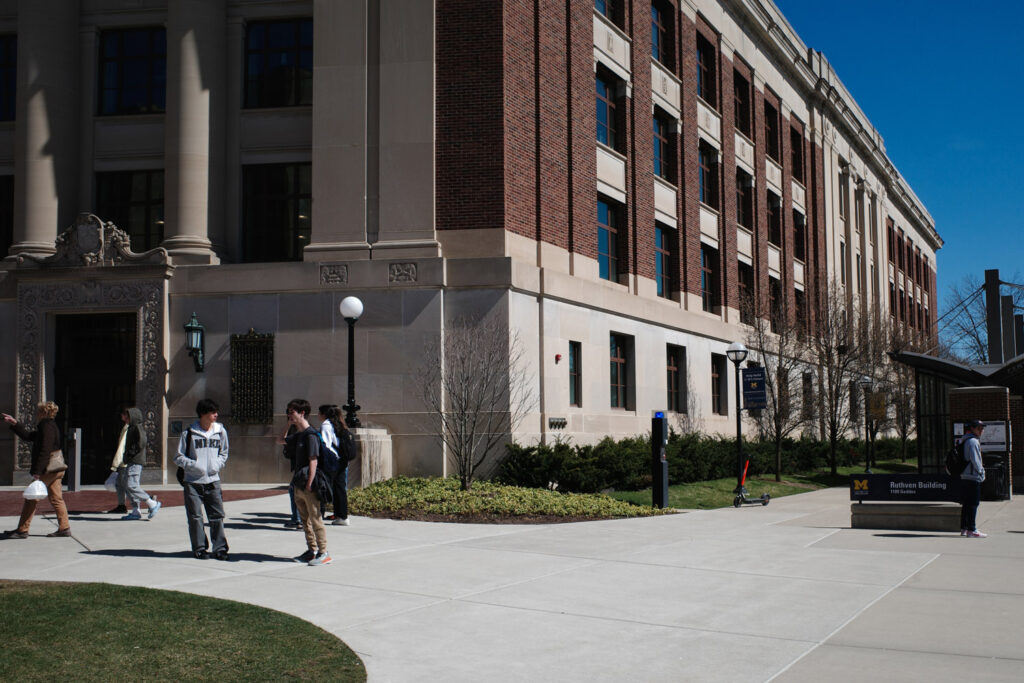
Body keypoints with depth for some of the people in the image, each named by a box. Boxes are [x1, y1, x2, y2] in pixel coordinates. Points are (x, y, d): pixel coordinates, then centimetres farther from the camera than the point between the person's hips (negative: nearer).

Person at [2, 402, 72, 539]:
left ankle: (22, 530, 4)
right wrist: (14, 424, 26)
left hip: (48, 470, -10)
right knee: (56, 499, 9)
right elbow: (28, 436, 28)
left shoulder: (47, 427, -13)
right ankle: (64, 528, 5)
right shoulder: (51, 426, 18)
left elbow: (45, 451, -21)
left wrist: (37, 471, -23)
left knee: (31, 499, -1)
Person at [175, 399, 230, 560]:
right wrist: (194, 465, -14)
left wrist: (217, 465, 0)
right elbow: (178, 457, 0)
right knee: (195, 517, 2)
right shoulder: (189, 433, -4)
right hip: (193, 482, -2)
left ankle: (220, 547, 7)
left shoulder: (220, 431, 6)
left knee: (217, 516, 1)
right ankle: (200, 548, 12)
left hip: (213, 481, 2)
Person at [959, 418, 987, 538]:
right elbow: (975, 460, -19)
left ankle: (963, 528, 19)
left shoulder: (963, 441, 16)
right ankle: (971, 530, -7)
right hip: (973, 477, -10)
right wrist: (981, 471, -7)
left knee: (966, 504, 14)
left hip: (963, 477, 10)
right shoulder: (973, 441, -14)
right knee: (973, 504, -7)